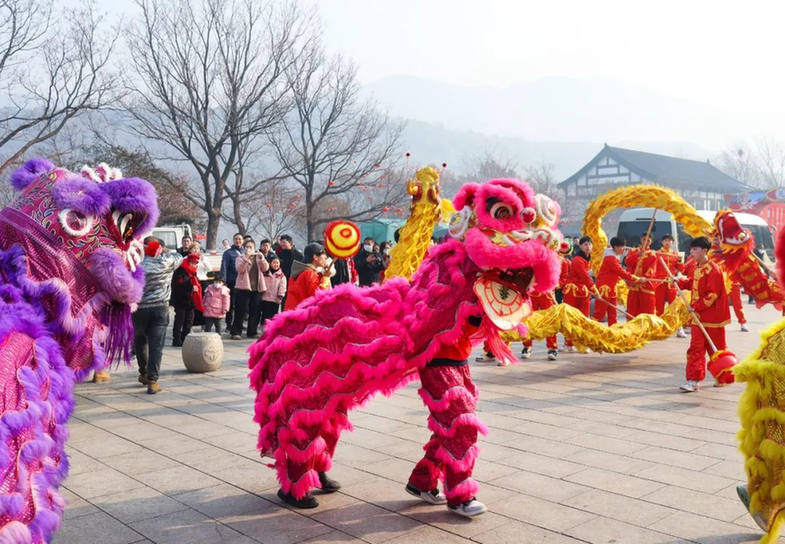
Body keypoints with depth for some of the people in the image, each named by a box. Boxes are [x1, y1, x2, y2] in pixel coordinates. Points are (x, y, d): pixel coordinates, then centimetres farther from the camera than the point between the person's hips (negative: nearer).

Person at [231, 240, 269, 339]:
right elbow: (240, 269, -13)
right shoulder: (241, 258, 6)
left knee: (256, 312, 5)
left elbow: (265, 268, -1)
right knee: (240, 311, -5)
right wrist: (246, 258, -22)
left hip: (257, 288, 3)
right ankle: (236, 332, -2)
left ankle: (252, 332, 15)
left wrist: (262, 259, -18)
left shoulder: (258, 258, 14)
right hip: (243, 287, -3)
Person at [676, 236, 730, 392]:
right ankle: (693, 380, 0)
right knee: (695, 348, 1)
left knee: (716, 349, 9)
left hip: (713, 317, -6)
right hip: (698, 316, 6)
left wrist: (697, 307, -21)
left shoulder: (713, 269, -17)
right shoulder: (695, 268, 8)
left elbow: (712, 294, -20)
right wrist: (679, 282, 4)